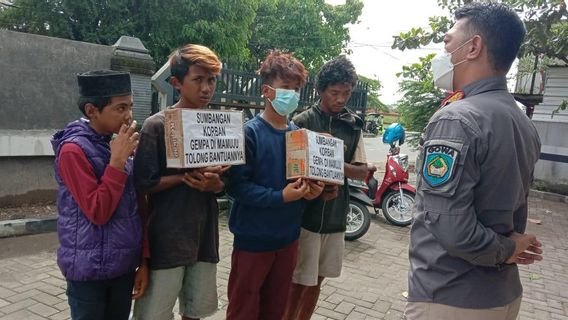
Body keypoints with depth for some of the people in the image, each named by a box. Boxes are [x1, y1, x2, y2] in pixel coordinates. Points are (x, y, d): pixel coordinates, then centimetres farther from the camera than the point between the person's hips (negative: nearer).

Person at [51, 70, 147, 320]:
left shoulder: (118, 144, 4)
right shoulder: (74, 149, -16)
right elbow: (97, 213, -20)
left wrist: (143, 261, 9)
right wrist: (117, 161, -23)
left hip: (124, 264, 6)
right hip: (90, 269, -6)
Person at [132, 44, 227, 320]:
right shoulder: (157, 125, -9)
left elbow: (227, 181, 9)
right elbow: (143, 183, -11)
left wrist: (215, 184, -12)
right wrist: (188, 176, -17)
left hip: (205, 236, 5)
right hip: (166, 239, -4)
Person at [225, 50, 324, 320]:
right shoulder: (249, 132, -14)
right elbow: (237, 185, -20)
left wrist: (312, 190, -7)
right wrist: (280, 197, -25)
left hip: (288, 236, 6)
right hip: (253, 238, -5)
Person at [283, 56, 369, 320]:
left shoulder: (353, 125, 5)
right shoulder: (303, 121, -7)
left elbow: (363, 171, 4)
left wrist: (339, 166, -16)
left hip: (336, 216, 5)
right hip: (306, 214, -4)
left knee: (316, 281, 18)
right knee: (298, 283, 3)